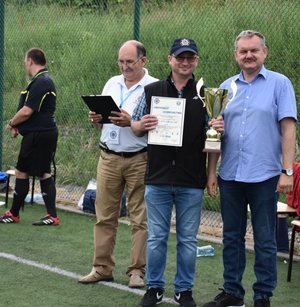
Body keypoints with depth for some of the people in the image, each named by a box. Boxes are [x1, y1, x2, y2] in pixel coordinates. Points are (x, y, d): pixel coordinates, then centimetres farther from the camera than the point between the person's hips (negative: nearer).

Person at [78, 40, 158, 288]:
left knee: (140, 218, 0)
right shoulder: (112, 84, 14)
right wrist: (96, 120, -3)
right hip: (109, 158, 5)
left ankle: (137, 270, 7)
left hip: (139, 159, -5)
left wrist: (132, 122, -23)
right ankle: (102, 268, 14)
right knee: (105, 215, 6)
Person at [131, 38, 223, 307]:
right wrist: (142, 125, -11)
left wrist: (218, 131, -16)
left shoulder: (204, 95, 4)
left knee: (188, 239, 7)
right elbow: (135, 127, 11)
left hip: (191, 182, 0)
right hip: (158, 177, 0)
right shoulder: (151, 91, 6)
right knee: (156, 237, 6)